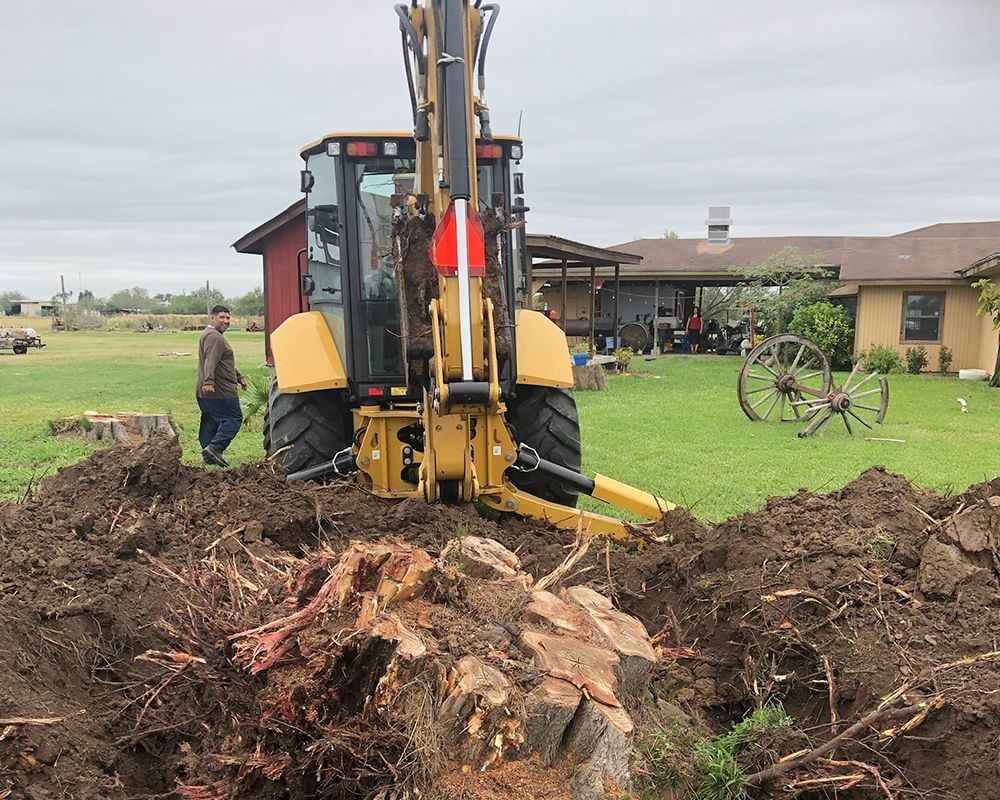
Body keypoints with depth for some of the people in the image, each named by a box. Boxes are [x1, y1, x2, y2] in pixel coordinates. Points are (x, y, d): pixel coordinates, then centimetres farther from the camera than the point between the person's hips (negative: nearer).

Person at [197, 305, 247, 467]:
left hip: (205, 392, 11)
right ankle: (214, 448, -15)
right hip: (220, 390, -11)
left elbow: (225, 362, 32)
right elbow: (210, 362, -29)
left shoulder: (208, 334, 24)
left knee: (209, 421, 12)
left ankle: (208, 456, 15)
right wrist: (209, 381, -39)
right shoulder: (214, 337, -14)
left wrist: (239, 377, 33)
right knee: (234, 418, -6)